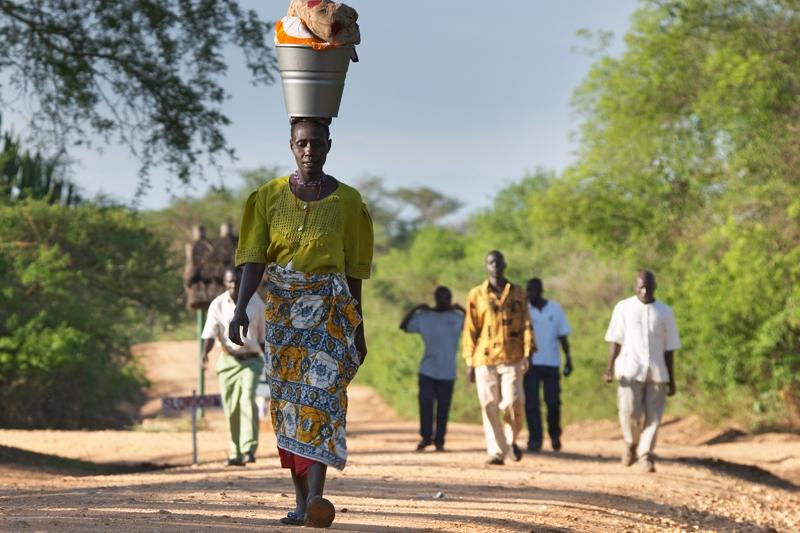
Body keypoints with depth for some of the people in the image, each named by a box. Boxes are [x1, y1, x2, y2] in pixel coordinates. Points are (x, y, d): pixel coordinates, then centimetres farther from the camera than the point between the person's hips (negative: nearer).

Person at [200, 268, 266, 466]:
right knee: (231, 407, 1)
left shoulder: (255, 302, 1)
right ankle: (236, 453, 11)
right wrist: (205, 353, -29)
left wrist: (266, 358, 14)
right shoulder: (217, 305, -1)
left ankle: (249, 449, -27)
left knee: (247, 398, -20)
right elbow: (210, 333, -10)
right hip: (228, 360, 1)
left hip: (251, 359, -1)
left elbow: (263, 334, 10)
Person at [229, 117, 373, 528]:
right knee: (287, 402, 3)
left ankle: (316, 498, -28)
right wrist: (241, 307, -19)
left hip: (330, 310, -2)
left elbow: (354, 270, 7)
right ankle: (300, 500, 11)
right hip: (283, 309, 2)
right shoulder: (269, 197, 4)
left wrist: (358, 328, 9)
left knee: (321, 395, -16)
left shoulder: (347, 200, 2)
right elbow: (254, 258, -4)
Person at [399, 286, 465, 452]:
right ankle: (426, 437, 5)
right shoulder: (424, 317, 7)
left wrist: (462, 310, -10)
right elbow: (404, 326, 5)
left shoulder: (457, 317, 4)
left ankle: (439, 440, 12)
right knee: (425, 401, -9)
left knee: (443, 406, 2)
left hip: (447, 372, 0)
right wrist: (416, 309, -2)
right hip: (427, 369, 0)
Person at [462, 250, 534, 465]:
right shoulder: (476, 295, 8)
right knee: (489, 407, -2)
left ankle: (511, 440, 15)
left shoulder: (518, 293, 10)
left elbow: (525, 325, 6)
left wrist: (527, 353, -5)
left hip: (512, 358, 0)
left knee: (514, 402, -10)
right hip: (485, 359, 0)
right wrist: (470, 361, 3)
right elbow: (470, 329, 8)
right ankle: (496, 451, 3)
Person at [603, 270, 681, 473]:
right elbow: (616, 341, 5)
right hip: (630, 370, -1)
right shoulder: (624, 308, 5)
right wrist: (610, 367, -6)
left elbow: (669, 348, 10)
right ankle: (631, 443, 17)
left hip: (657, 372, 2)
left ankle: (645, 455, 3)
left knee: (654, 416, -4)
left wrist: (671, 379, 8)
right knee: (630, 413, -10)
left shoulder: (664, 312, 8)